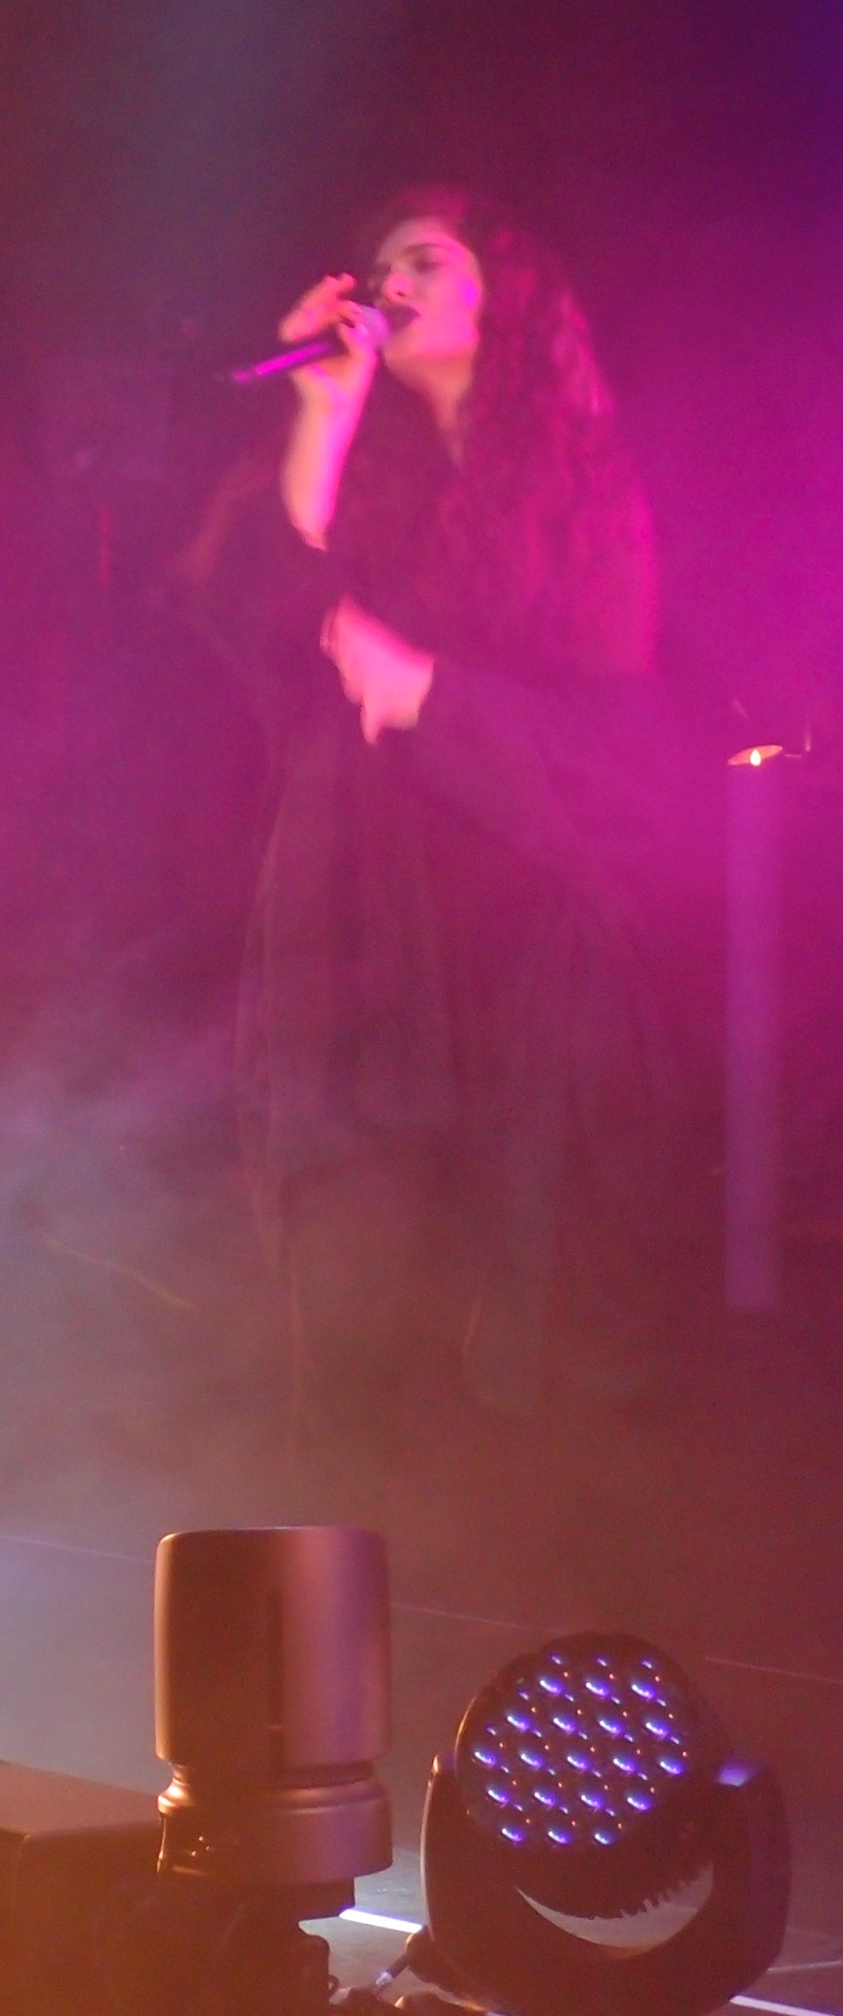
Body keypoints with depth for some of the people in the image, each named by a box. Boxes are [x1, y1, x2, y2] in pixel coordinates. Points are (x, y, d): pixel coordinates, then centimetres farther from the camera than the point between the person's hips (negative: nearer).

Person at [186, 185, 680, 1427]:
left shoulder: (584, 491, 3)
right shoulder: (354, 465, 9)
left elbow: (610, 730, -1)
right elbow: (253, 622, -8)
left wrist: (422, 688, -11)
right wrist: (323, 421, -10)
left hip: (522, 917, -2)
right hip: (359, 916, 2)